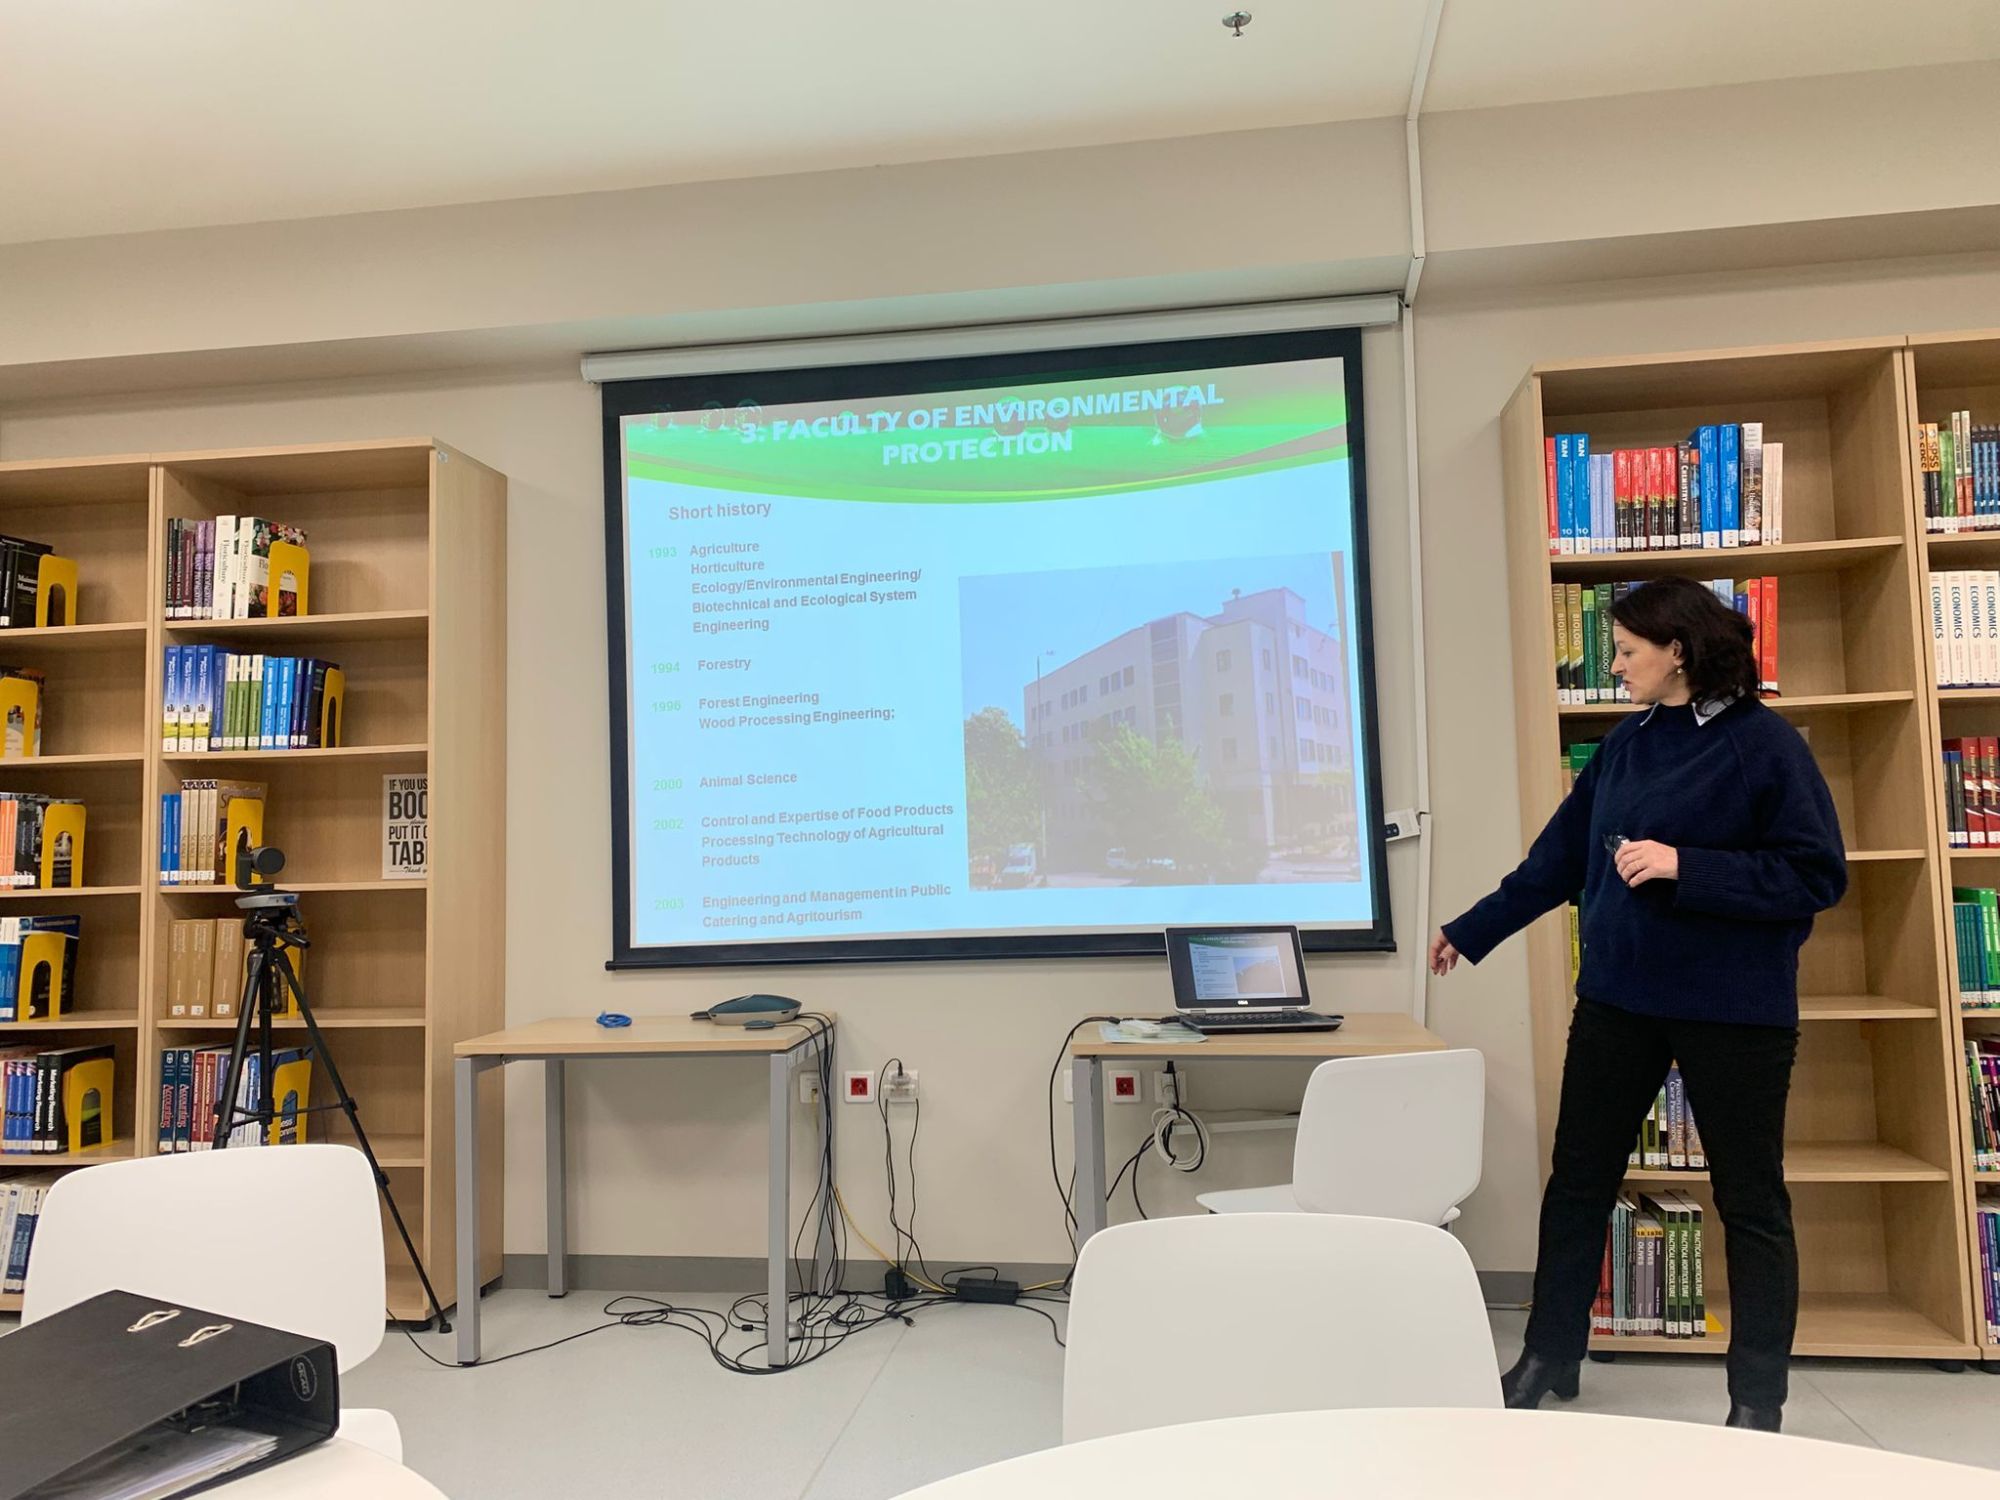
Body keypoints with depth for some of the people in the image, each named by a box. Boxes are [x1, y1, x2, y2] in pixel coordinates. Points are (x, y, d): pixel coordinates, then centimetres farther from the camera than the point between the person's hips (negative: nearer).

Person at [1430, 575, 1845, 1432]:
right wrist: (1471, 933, 14)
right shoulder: (1626, 744, 6)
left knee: (1750, 1199, 9)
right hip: (1618, 996, 6)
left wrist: (1684, 867, -22)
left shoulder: (1764, 746, -11)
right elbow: (1560, 858, 12)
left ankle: (1758, 1400, 24)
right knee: (1578, 1178, 11)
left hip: (1733, 1007, -6)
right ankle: (1548, 1359, 25)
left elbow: (1818, 877, -14)